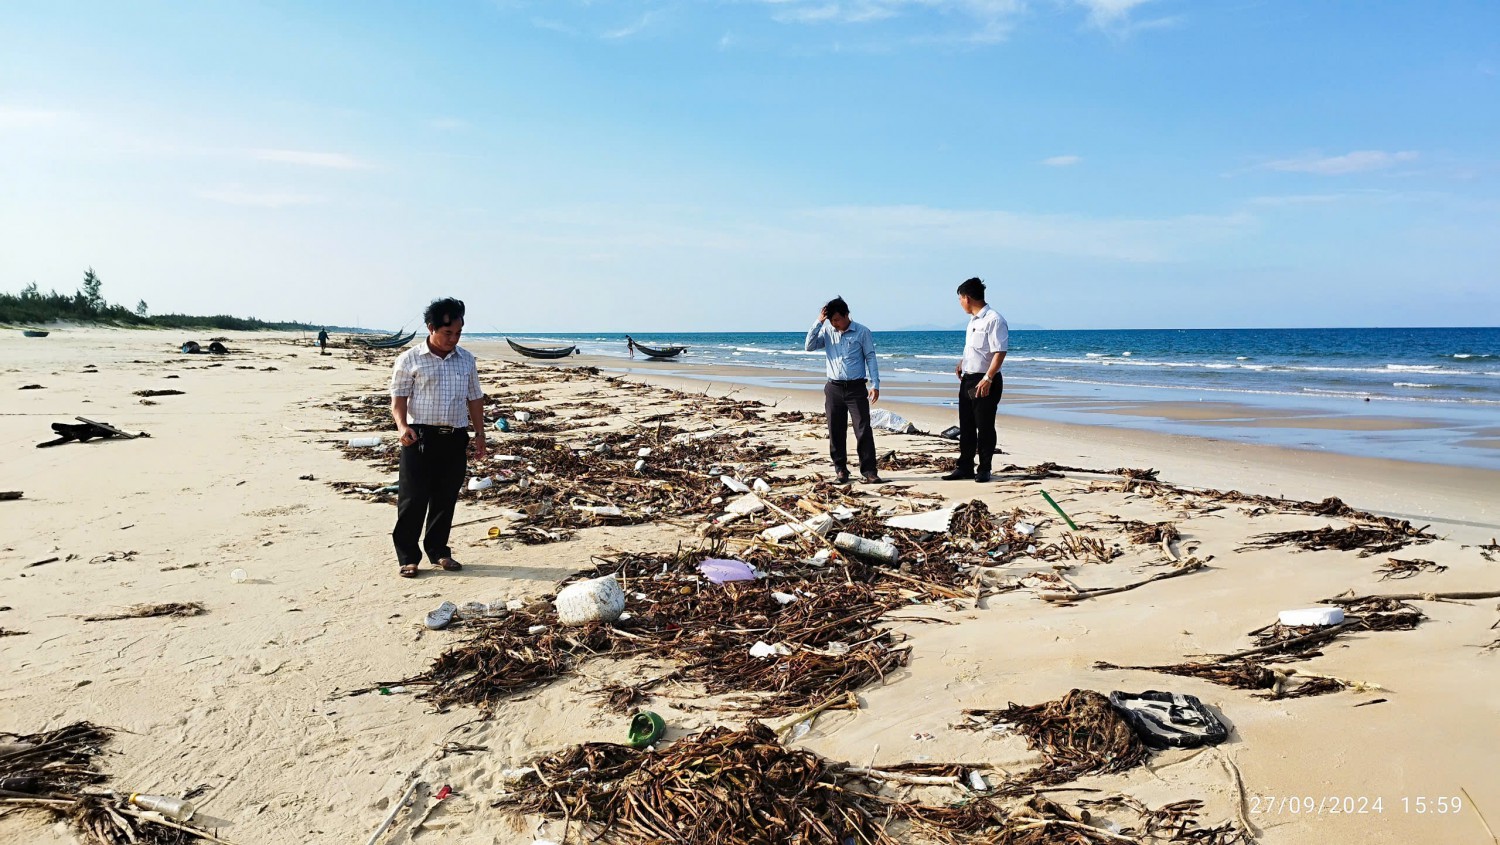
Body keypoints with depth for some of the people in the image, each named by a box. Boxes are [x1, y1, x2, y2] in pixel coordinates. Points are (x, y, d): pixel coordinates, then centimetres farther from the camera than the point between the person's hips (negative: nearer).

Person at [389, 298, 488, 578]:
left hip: (455, 438, 4)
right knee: (413, 499, -2)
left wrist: (479, 434, 14)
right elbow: (399, 396, -3)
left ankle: (438, 552, 23)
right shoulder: (410, 360, -1)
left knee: (446, 499, 10)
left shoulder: (466, 360, 11)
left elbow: (474, 398, 16)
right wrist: (402, 425, -19)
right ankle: (407, 557, 7)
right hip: (420, 436, -4)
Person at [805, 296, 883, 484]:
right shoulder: (827, 331, 7)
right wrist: (818, 322, -6)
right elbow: (809, 347, 0)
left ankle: (868, 471, -4)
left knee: (863, 430, -7)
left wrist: (875, 385, -7)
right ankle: (840, 470, 15)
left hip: (856, 388, -3)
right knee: (836, 432, 5)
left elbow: (871, 358, 0)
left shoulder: (862, 332, -1)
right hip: (833, 388, 3)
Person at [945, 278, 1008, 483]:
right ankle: (965, 467, 20)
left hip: (985, 383, -9)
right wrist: (962, 362, 15)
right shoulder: (973, 320, 14)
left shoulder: (994, 320, -15)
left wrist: (988, 378, -26)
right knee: (966, 426, 12)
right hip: (967, 379, 9)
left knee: (985, 427, 1)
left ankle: (984, 470, 10)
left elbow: (1000, 352, -21)